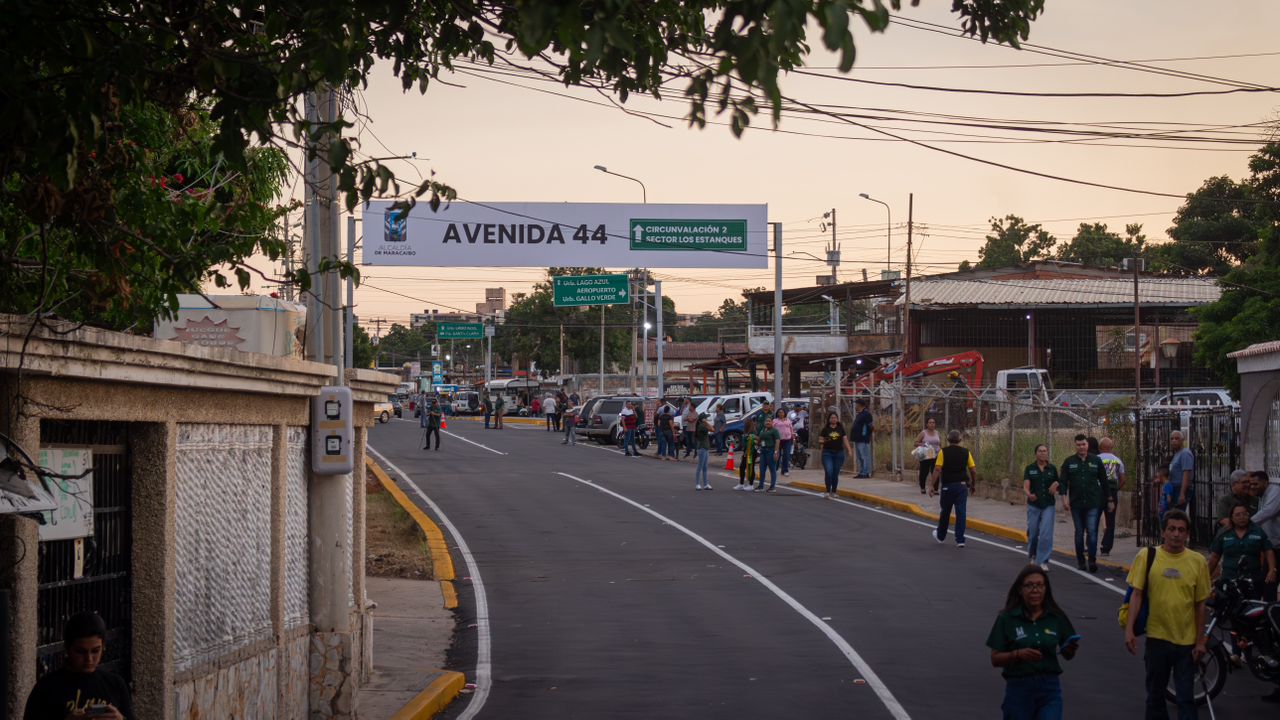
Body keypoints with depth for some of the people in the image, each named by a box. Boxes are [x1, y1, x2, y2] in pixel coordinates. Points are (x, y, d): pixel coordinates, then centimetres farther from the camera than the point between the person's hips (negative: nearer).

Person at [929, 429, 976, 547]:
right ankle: (960, 540, -6)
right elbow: (973, 471, 2)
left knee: (945, 512, 15)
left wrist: (932, 485, -12)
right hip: (962, 485, 1)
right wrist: (973, 484, 16)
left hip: (948, 486, -1)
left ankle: (941, 536, 32)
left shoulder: (943, 452, -4)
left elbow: (937, 469, -12)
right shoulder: (966, 452, 3)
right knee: (961, 513, -1)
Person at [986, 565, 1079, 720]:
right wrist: (1018, 654, -21)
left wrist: (1071, 649, -11)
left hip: (1050, 689, 1)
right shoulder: (1007, 618, -5)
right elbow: (995, 659, -4)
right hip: (1018, 689, 0)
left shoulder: (1057, 617, 1)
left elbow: (1067, 655, 12)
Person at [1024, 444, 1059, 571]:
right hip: (1034, 505, 0)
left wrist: (1055, 485, -10)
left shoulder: (1052, 468, 4)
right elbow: (1025, 485, -11)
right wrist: (1029, 494, -33)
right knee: (1033, 533, 8)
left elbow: (1057, 484, 15)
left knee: (1046, 534, -11)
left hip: (1048, 505, 0)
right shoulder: (1030, 469, -1)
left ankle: (1043, 561, -7)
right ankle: (1032, 555, 36)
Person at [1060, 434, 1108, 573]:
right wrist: (1064, 498, -9)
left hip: (1093, 503, -2)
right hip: (1076, 504, 2)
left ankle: (1092, 560, -10)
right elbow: (1063, 481, 3)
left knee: (1092, 531, -11)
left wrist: (1106, 498, 8)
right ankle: (1080, 561, 15)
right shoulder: (1069, 462, 5)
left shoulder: (1096, 461, 4)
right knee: (1079, 533, 8)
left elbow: (1103, 481, 9)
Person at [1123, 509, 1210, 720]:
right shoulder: (1146, 557, -3)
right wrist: (1129, 629, -10)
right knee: (1155, 694, 13)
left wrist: (1200, 641, 2)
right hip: (1157, 637, 0)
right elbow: (1137, 594, -2)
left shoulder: (1197, 561, -1)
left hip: (1187, 640, 0)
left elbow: (1200, 605, 3)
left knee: (1186, 698, 1)